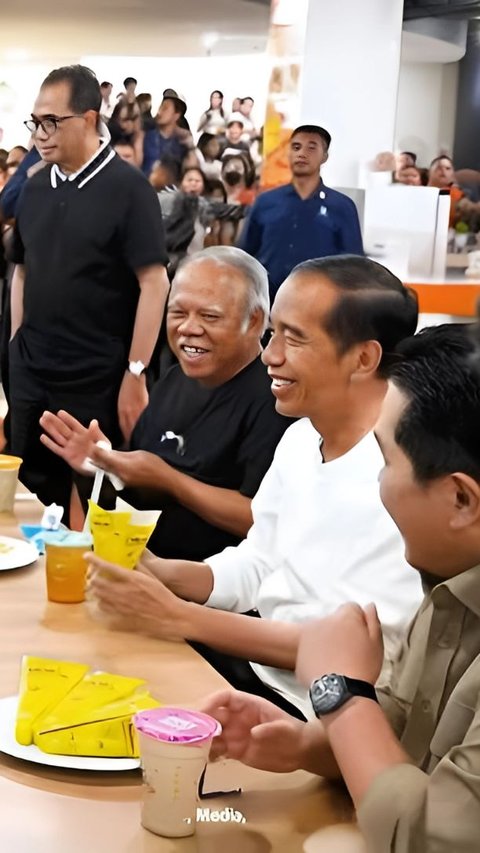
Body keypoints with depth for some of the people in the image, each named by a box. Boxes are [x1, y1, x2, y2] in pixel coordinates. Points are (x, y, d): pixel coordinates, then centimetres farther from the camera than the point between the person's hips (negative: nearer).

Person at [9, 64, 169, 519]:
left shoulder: (128, 188, -9)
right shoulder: (34, 188, 8)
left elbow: (154, 283, -12)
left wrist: (135, 374, -15)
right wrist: (16, 347, 8)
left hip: (97, 383, -5)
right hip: (30, 379, 5)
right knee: (31, 497, 12)